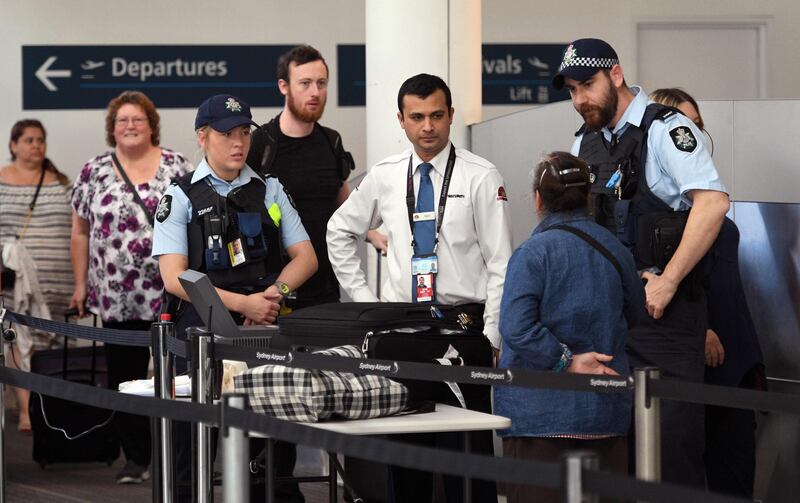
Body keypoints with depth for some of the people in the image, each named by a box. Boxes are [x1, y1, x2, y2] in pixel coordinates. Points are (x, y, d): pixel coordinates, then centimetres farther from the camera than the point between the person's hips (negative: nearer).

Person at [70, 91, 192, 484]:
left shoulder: (178, 167, 3)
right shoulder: (95, 172, 7)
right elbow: (81, 232, 11)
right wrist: (81, 285, 7)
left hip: (171, 294, -2)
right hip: (117, 299, 2)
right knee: (125, 378, 4)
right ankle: (135, 458, 13)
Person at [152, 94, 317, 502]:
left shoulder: (269, 190, 14)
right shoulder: (180, 197, 3)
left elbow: (306, 257, 12)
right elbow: (174, 277, -7)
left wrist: (275, 293, -8)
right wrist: (244, 303, -16)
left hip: (266, 328, 3)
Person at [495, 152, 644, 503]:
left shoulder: (532, 253, -10)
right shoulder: (616, 250, 8)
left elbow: (516, 328, -21)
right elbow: (634, 317, 23)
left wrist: (567, 362, -14)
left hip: (541, 413, -6)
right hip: (608, 414, 6)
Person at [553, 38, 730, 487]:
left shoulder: (665, 129, -9)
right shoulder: (585, 143, 15)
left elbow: (712, 202, -20)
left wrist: (666, 283, -20)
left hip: (663, 305, -7)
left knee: (674, 432, -10)